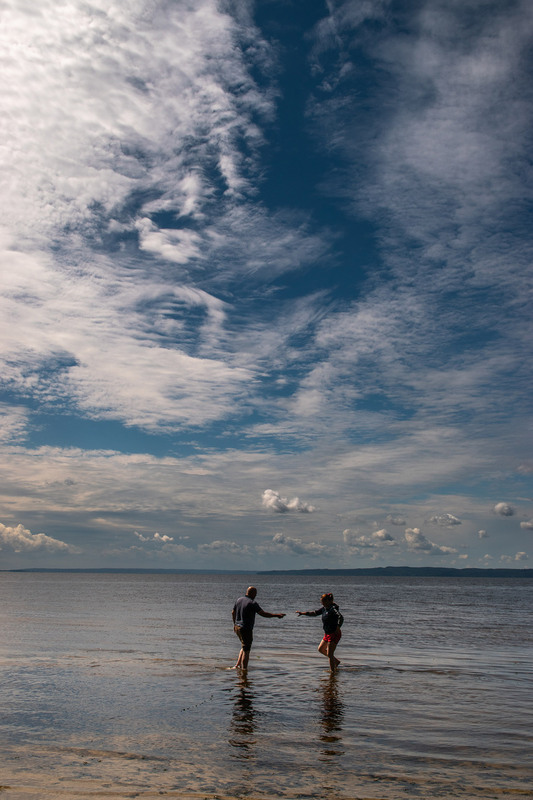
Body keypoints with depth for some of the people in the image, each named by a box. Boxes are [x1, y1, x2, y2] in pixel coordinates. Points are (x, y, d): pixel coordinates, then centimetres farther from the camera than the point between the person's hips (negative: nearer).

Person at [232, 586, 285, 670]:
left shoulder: (239, 600, 6)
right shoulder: (252, 603, -17)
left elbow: (233, 613, 16)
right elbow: (263, 613, -22)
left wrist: (234, 624, 29)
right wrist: (276, 615, -19)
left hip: (237, 627, 8)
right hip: (246, 629, -8)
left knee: (244, 647, 23)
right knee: (246, 650, 2)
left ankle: (237, 665, 20)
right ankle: (244, 669, 6)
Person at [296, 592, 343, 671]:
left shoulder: (333, 608, -21)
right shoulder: (324, 608, 5)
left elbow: (341, 617, -37)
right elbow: (314, 613, 17)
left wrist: (338, 628, -49)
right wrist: (302, 613, 14)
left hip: (334, 634, -10)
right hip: (327, 634, 10)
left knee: (329, 654, -9)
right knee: (321, 649, 22)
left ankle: (333, 671, -2)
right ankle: (336, 661, 33)